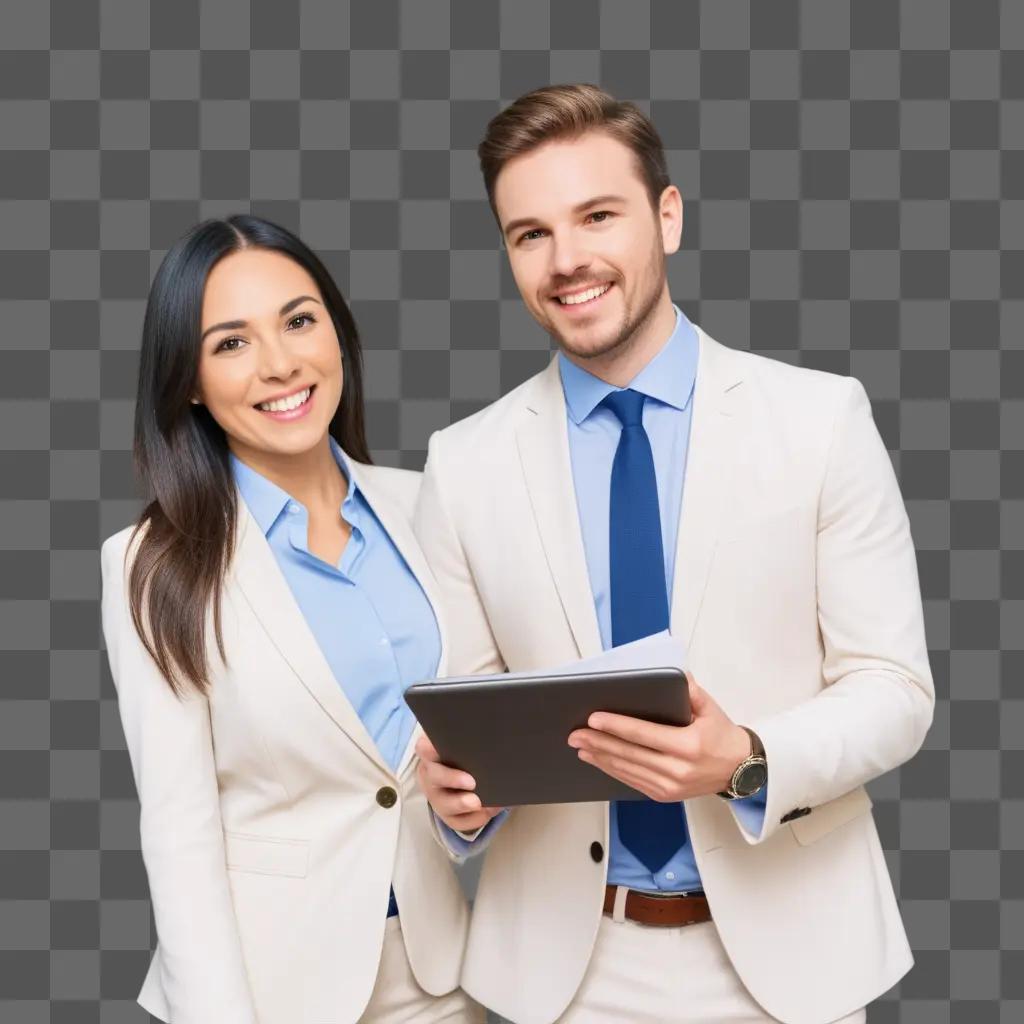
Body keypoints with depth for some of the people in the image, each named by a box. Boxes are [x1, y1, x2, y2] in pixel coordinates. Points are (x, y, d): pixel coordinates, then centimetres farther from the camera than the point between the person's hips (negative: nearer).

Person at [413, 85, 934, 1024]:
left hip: (782, 945, 0)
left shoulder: (821, 417, -7)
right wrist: (459, 786, -20)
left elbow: (894, 687, -7)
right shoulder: (464, 464, -3)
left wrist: (747, 762, -24)